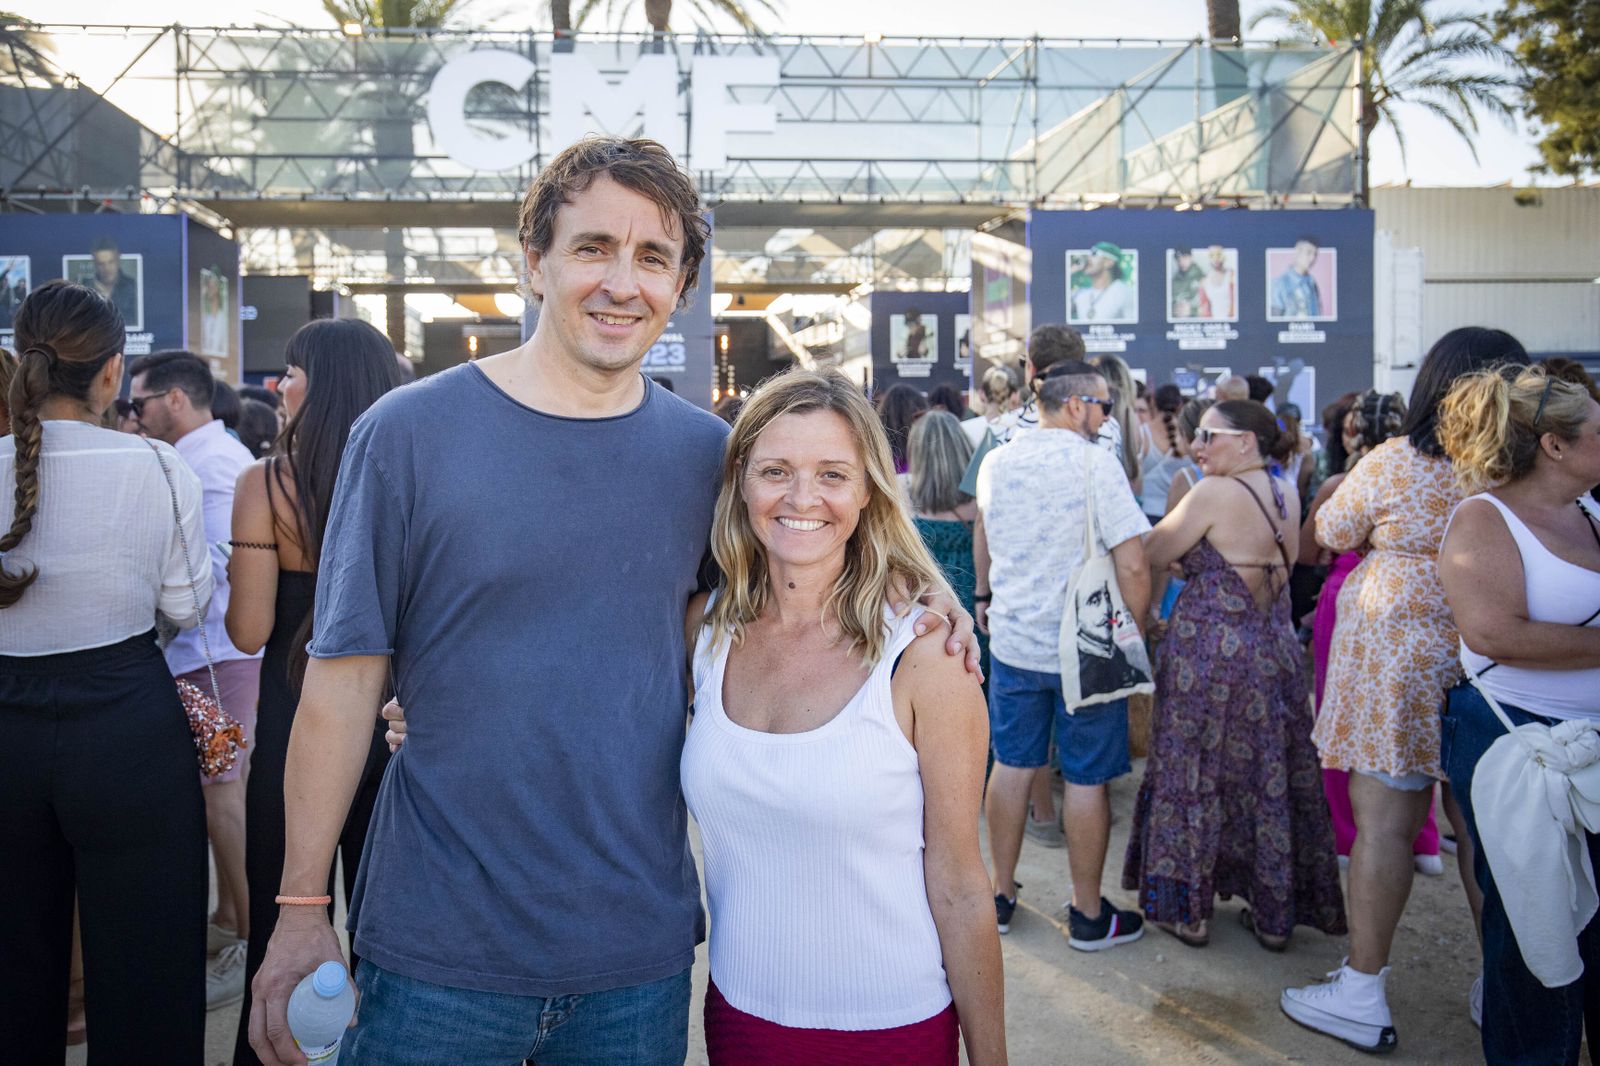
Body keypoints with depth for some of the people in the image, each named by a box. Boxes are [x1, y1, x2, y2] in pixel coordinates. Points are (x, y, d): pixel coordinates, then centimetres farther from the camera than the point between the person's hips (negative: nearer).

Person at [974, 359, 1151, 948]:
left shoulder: (995, 462, 5)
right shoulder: (1096, 463, -13)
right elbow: (1132, 567, -17)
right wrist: (1136, 634, -3)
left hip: (1012, 639, 5)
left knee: (1012, 765, 14)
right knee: (1086, 778, 5)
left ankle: (1001, 895, 25)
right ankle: (1089, 915, 18)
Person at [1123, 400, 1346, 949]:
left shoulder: (1214, 493, -15)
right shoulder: (1286, 494, 5)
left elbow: (1151, 555, -11)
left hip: (1209, 650, -7)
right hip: (1273, 651, 7)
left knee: (1195, 776, 7)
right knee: (1271, 776, 14)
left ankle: (1189, 910, 17)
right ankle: (1275, 915, 24)